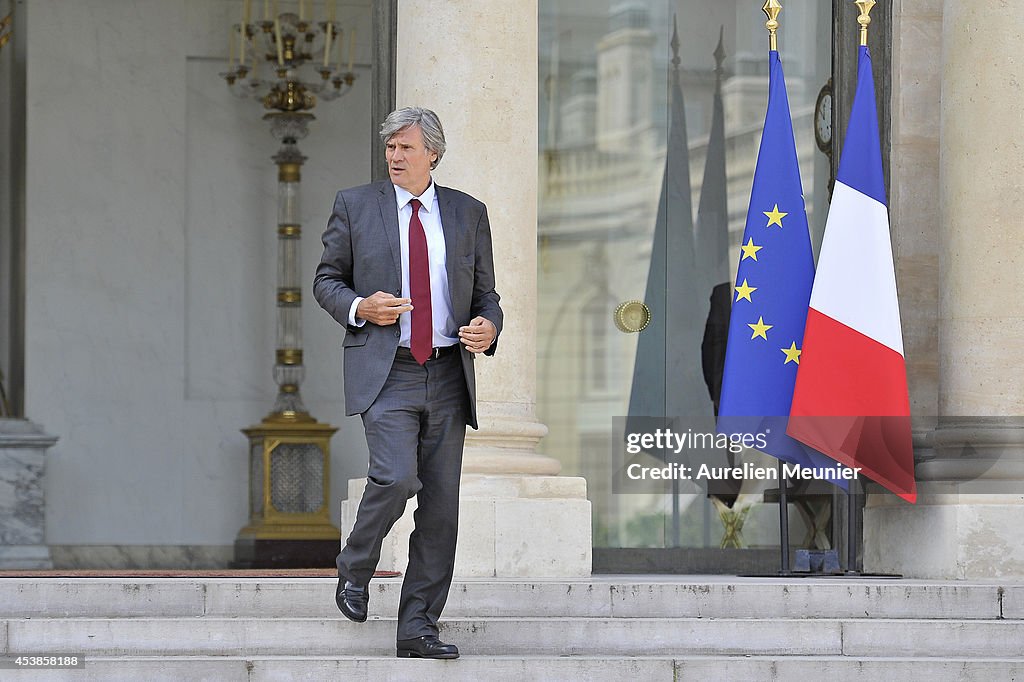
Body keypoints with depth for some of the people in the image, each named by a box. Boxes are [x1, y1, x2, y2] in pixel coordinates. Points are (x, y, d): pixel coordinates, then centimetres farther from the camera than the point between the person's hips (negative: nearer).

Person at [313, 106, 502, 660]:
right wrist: (359, 307, -10)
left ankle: (417, 629, 10)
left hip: (447, 377, 3)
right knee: (396, 478, -22)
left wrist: (488, 327, -7)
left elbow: (486, 293, 16)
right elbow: (326, 280, 11)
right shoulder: (355, 205, 6)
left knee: (441, 506, 2)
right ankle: (355, 567, 7)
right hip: (386, 371, -3)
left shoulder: (469, 214, 12)